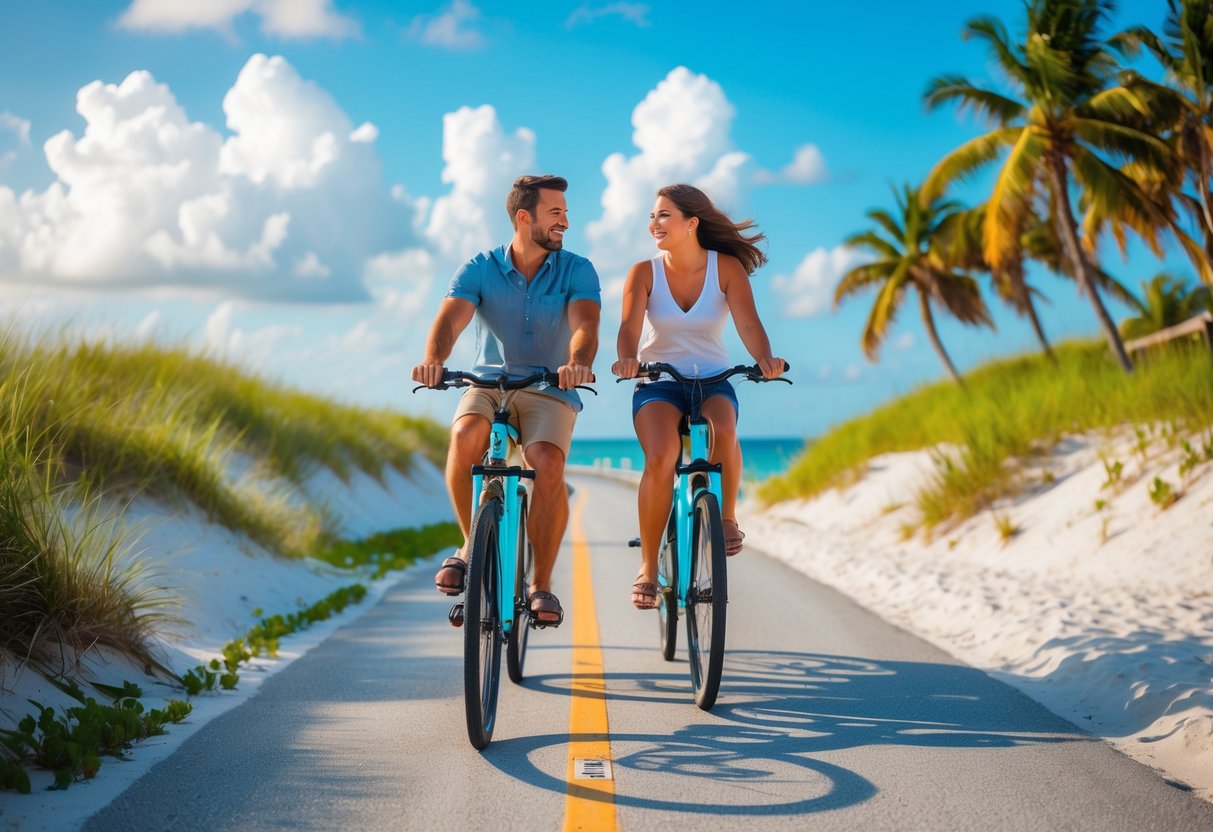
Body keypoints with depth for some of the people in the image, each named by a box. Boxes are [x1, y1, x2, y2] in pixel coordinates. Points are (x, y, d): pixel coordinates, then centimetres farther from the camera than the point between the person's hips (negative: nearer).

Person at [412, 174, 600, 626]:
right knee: (465, 434, -34)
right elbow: (450, 319, -17)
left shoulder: (577, 271, -1)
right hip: (487, 385, 0)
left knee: (548, 464, -30)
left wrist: (578, 363, -42)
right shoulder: (479, 269, -1)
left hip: (549, 391, 0)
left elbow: (585, 324, -19)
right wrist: (433, 360, -40)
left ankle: (542, 584, -14)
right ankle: (472, 545, -11)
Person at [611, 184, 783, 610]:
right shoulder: (644, 273, -2)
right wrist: (627, 359, -40)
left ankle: (727, 516, -8)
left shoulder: (727, 268, -3)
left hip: (712, 382, 0)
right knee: (661, 456, -29)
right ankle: (647, 568, -17)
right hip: (657, 385, 0)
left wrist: (765, 359, -36)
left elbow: (748, 323, -15)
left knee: (722, 429, -35)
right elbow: (630, 326, -17)